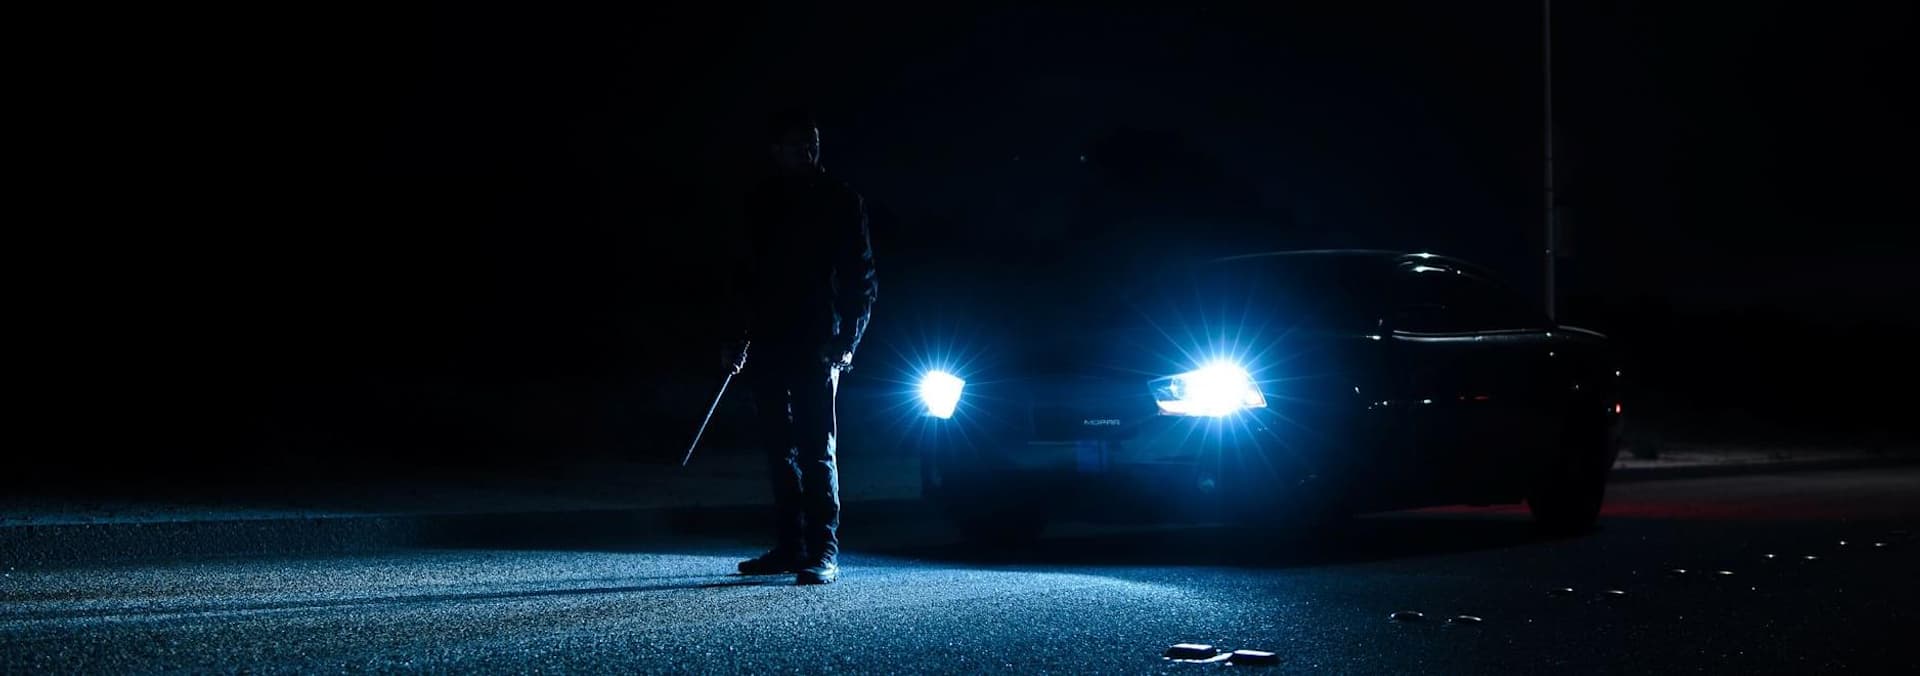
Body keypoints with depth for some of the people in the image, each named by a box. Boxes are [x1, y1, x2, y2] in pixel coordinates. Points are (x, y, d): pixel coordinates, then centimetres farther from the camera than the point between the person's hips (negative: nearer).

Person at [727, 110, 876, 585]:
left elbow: (862, 279, -2)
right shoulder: (761, 202, 13)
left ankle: (823, 551, -10)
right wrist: (739, 338, 12)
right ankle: (790, 546, 15)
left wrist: (847, 342, -11)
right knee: (779, 448, 8)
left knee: (816, 448, -9)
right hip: (769, 344, 5)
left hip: (817, 345, -5)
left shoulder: (840, 202, 0)